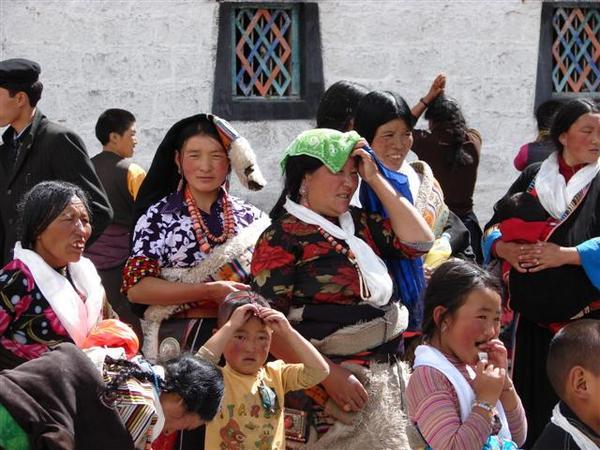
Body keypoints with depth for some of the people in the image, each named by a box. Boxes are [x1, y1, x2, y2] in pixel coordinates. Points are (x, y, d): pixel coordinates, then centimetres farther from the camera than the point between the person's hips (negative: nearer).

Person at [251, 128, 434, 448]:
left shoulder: (359, 224, 13)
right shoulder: (282, 238, -8)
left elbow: (419, 241, 5)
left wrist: (375, 179, 4)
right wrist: (330, 375, -19)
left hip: (387, 376, 6)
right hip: (331, 383, -6)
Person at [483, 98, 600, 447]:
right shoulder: (533, 176, 10)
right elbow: (495, 227, 13)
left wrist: (564, 255, -16)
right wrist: (504, 248, -7)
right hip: (534, 318, 3)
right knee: (531, 403, 3)